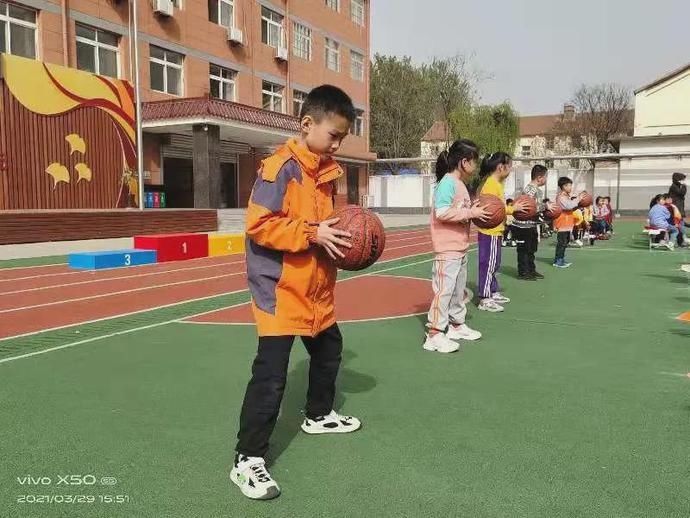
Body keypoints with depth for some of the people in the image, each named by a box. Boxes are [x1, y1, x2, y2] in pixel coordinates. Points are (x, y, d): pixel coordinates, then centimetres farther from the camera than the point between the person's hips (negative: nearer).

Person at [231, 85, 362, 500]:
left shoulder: (326, 170, 10)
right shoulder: (280, 167, -18)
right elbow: (259, 225, -23)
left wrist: (339, 235, 1)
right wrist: (312, 234, -26)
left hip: (315, 290, 10)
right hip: (281, 291, -9)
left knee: (329, 350, 25)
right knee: (271, 375, -9)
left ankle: (319, 415, 49)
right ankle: (248, 460, 3)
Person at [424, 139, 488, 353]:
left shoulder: (460, 183, 12)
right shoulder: (447, 182, -16)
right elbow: (442, 212, -26)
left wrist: (474, 212, 5)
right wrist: (471, 213, -20)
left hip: (461, 247, 10)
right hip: (448, 249, -10)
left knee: (459, 289, 19)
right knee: (444, 290, -7)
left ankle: (457, 325, 33)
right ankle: (434, 335, -2)